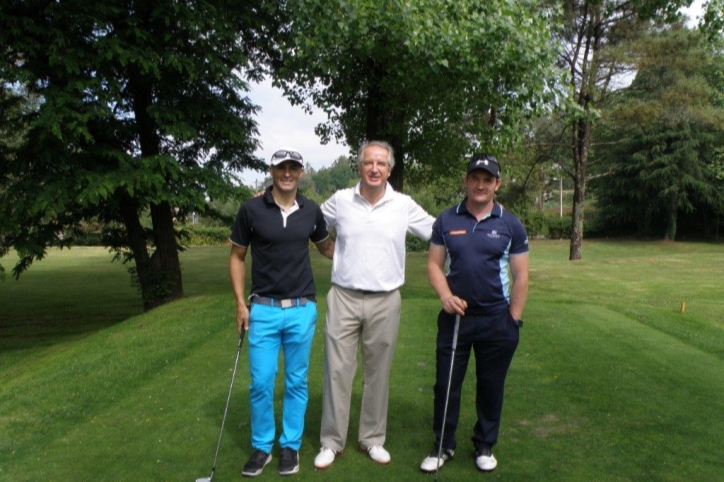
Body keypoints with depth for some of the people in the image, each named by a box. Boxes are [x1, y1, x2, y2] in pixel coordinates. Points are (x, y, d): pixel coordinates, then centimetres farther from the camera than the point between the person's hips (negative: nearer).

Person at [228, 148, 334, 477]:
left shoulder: (311, 210, 1)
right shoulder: (251, 209, -6)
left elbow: (326, 247, 18)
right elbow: (237, 256, 3)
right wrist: (240, 303, -3)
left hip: (302, 309, 2)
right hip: (264, 309, -1)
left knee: (296, 382, 10)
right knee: (261, 382, 4)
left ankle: (291, 446, 27)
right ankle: (261, 447, 24)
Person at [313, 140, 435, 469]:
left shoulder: (404, 205, 0)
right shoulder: (340, 200, 1)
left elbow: (438, 231, 10)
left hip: (385, 302, 1)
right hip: (343, 298, 0)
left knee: (378, 372, 11)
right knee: (337, 369, 4)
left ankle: (373, 439, 28)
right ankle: (332, 442, 20)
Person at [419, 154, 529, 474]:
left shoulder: (511, 225, 0)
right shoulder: (446, 220, 2)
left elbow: (520, 276, 1)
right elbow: (434, 264, 4)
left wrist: (513, 319, -2)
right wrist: (445, 295, -13)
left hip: (496, 319, 0)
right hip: (455, 315, 1)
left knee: (491, 387, 11)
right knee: (446, 384, 8)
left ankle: (485, 446, 30)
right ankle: (443, 446, 25)